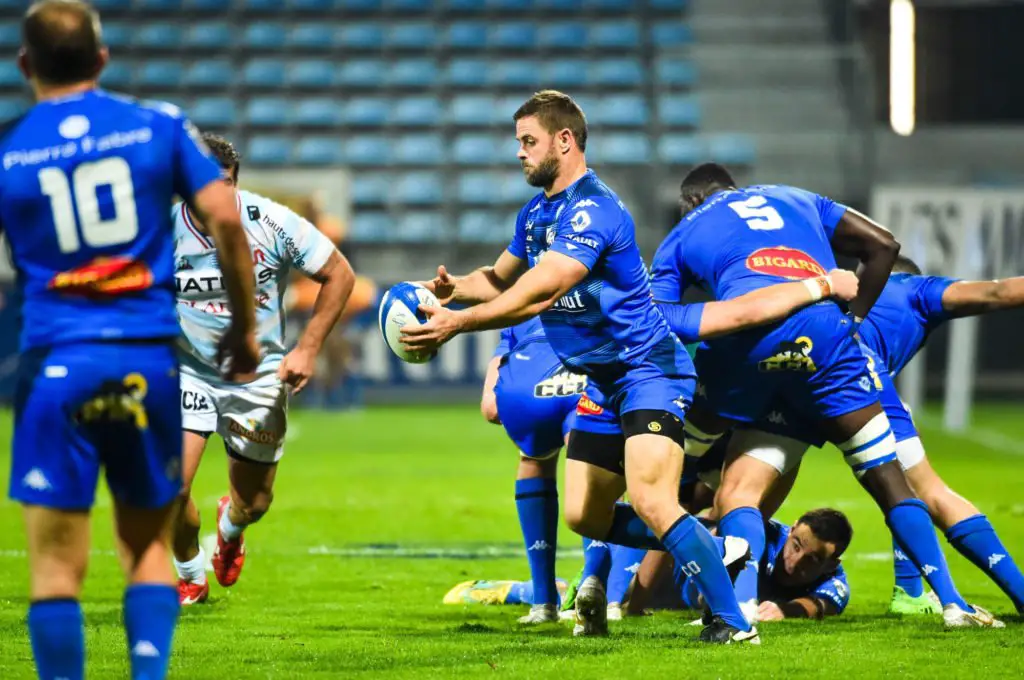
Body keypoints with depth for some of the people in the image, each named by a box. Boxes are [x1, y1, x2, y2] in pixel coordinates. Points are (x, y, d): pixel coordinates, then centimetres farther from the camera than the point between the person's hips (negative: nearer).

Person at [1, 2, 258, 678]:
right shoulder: (159, 126, 5)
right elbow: (225, 219, -1)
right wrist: (244, 327, 8)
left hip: (56, 362, -2)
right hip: (151, 357, 2)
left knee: (57, 564, 0)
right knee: (149, 544, 14)